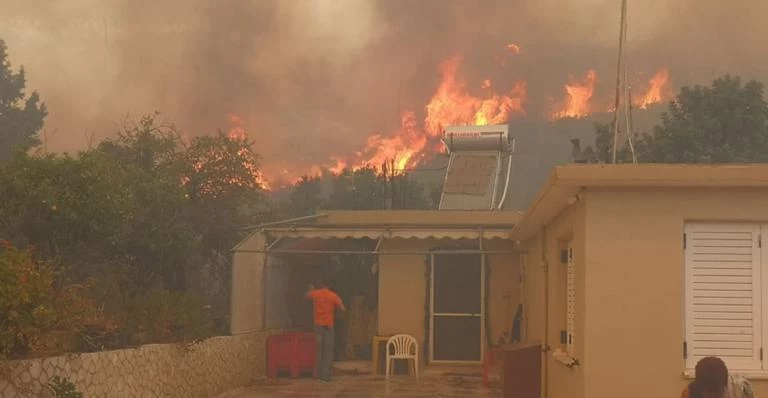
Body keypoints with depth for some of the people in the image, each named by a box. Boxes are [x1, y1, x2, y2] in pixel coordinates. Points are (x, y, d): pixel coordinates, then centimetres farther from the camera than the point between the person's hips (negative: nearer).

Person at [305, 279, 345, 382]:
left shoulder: (315, 294, 3)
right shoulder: (333, 296, -7)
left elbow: (306, 296, 25)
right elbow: (343, 309, -8)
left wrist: (311, 290, 46)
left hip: (318, 325, 3)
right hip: (328, 325, -3)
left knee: (318, 350, 11)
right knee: (328, 351, 1)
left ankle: (319, 374, 12)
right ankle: (326, 375, -4)